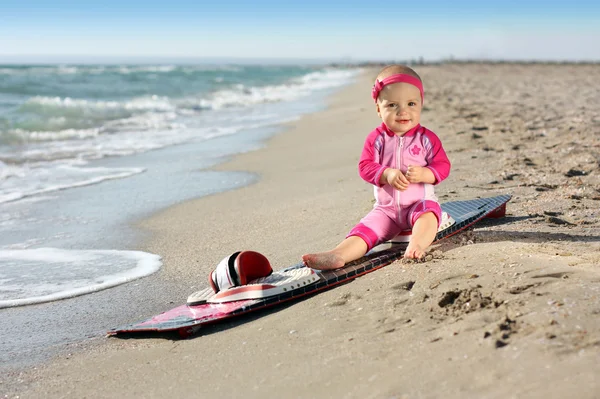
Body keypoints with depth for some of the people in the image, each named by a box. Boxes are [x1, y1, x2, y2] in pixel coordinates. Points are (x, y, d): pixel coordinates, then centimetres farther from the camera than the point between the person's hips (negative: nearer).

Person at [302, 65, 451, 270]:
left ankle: (416, 245, -59)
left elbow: (443, 166, -5)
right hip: (386, 208, 1)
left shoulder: (427, 138, -2)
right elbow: (365, 166, -6)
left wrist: (423, 174, -26)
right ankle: (337, 256, -41)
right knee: (366, 228, -20)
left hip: (420, 203, -1)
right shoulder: (376, 138, 1)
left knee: (428, 213, -35)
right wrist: (387, 174, -26)